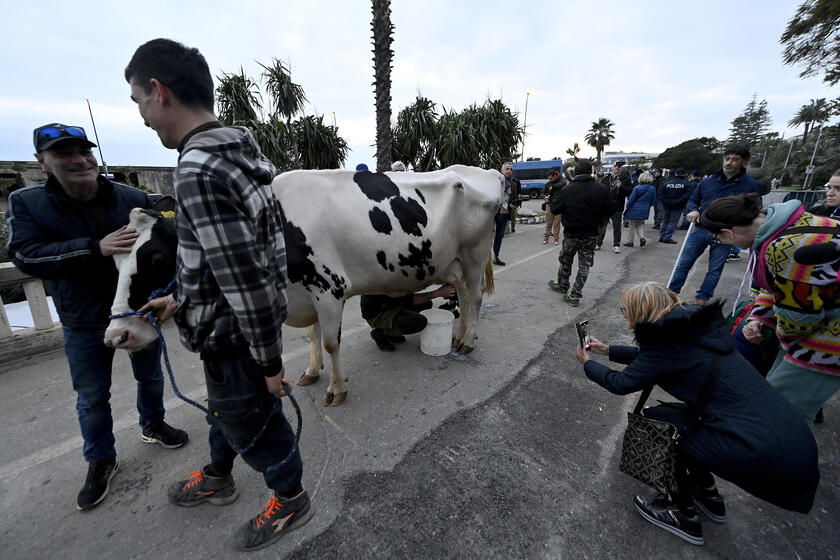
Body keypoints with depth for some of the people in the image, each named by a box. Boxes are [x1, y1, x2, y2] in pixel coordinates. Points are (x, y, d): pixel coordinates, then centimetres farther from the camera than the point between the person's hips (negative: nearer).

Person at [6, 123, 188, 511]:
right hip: (84, 323, 0)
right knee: (92, 398, 13)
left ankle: (153, 426, 45)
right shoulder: (26, 203, -7)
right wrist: (96, 248, -32)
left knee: (150, 377, 19)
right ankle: (100, 462, 35)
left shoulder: (134, 198, -9)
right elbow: (25, 255, -18)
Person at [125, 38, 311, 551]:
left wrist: (270, 363, -18)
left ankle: (291, 502, 43)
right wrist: (183, 299, 19)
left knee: (251, 423, 15)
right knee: (225, 409, 30)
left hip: (235, 338, -9)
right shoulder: (240, 154, 5)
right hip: (231, 324, 9)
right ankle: (217, 479, 60)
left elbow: (247, 278, -28)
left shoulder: (200, 170, -26)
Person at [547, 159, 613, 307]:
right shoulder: (602, 189, -7)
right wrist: (601, 224, 16)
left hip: (571, 234, -1)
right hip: (591, 235, 1)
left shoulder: (567, 190, -12)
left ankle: (562, 286, 38)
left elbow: (555, 210, -5)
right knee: (584, 265, 10)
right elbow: (610, 212, -2)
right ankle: (575, 296, 10)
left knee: (566, 261, 20)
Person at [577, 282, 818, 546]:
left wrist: (587, 363, 9)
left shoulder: (669, 340, -18)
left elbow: (621, 383, -7)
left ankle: (684, 516, 18)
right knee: (682, 416, 19)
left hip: (767, 454, -8)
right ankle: (709, 497, 36)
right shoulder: (691, 324, 5)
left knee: (657, 418, 1)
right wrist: (609, 350, 26)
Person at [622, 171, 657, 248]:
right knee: (640, 224, 21)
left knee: (632, 226, 7)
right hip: (645, 210, 4)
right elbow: (653, 202, 5)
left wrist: (626, 208, 2)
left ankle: (630, 241, 13)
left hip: (634, 210, -4)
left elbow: (631, 200, -11)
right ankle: (642, 237, -1)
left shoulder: (636, 188, -15)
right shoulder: (653, 189, -1)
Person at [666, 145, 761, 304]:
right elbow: (692, 200, 15)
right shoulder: (708, 181, 6)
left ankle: (702, 300, 20)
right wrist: (693, 210, -6)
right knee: (683, 264, 3)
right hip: (700, 230, 2)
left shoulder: (750, 185, -1)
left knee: (715, 270, 7)